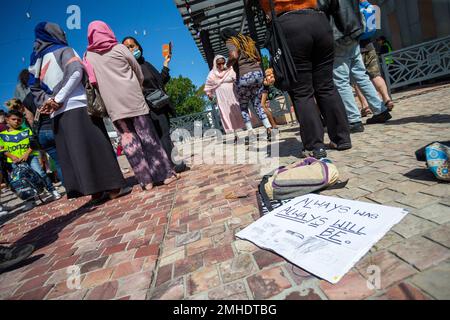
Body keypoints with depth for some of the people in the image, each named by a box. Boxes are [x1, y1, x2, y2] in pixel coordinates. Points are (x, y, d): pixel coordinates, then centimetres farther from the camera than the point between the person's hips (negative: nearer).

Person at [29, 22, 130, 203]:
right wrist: (58, 99, -12)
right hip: (77, 107, -6)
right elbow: (75, 72, -12)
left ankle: (95, 191, 1)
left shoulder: (36, 60, 23)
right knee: (94, 146, -6)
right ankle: (112, 187, -7)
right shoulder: (63, 50, 6)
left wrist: (49, 102, 3)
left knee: (71, 153, 3)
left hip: (57, 114, 6)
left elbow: (34, 88, 19)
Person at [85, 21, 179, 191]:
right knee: (147, 135, 0)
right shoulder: (119, 48, 5)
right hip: (133, 99, -1)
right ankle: (166, 173, 2)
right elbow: (138, 71, 10)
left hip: (113, 104, 2)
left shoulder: (88, 56, 11)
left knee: (128, 139, 1)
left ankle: (146, 180, -1)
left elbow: (93, 81, 14)